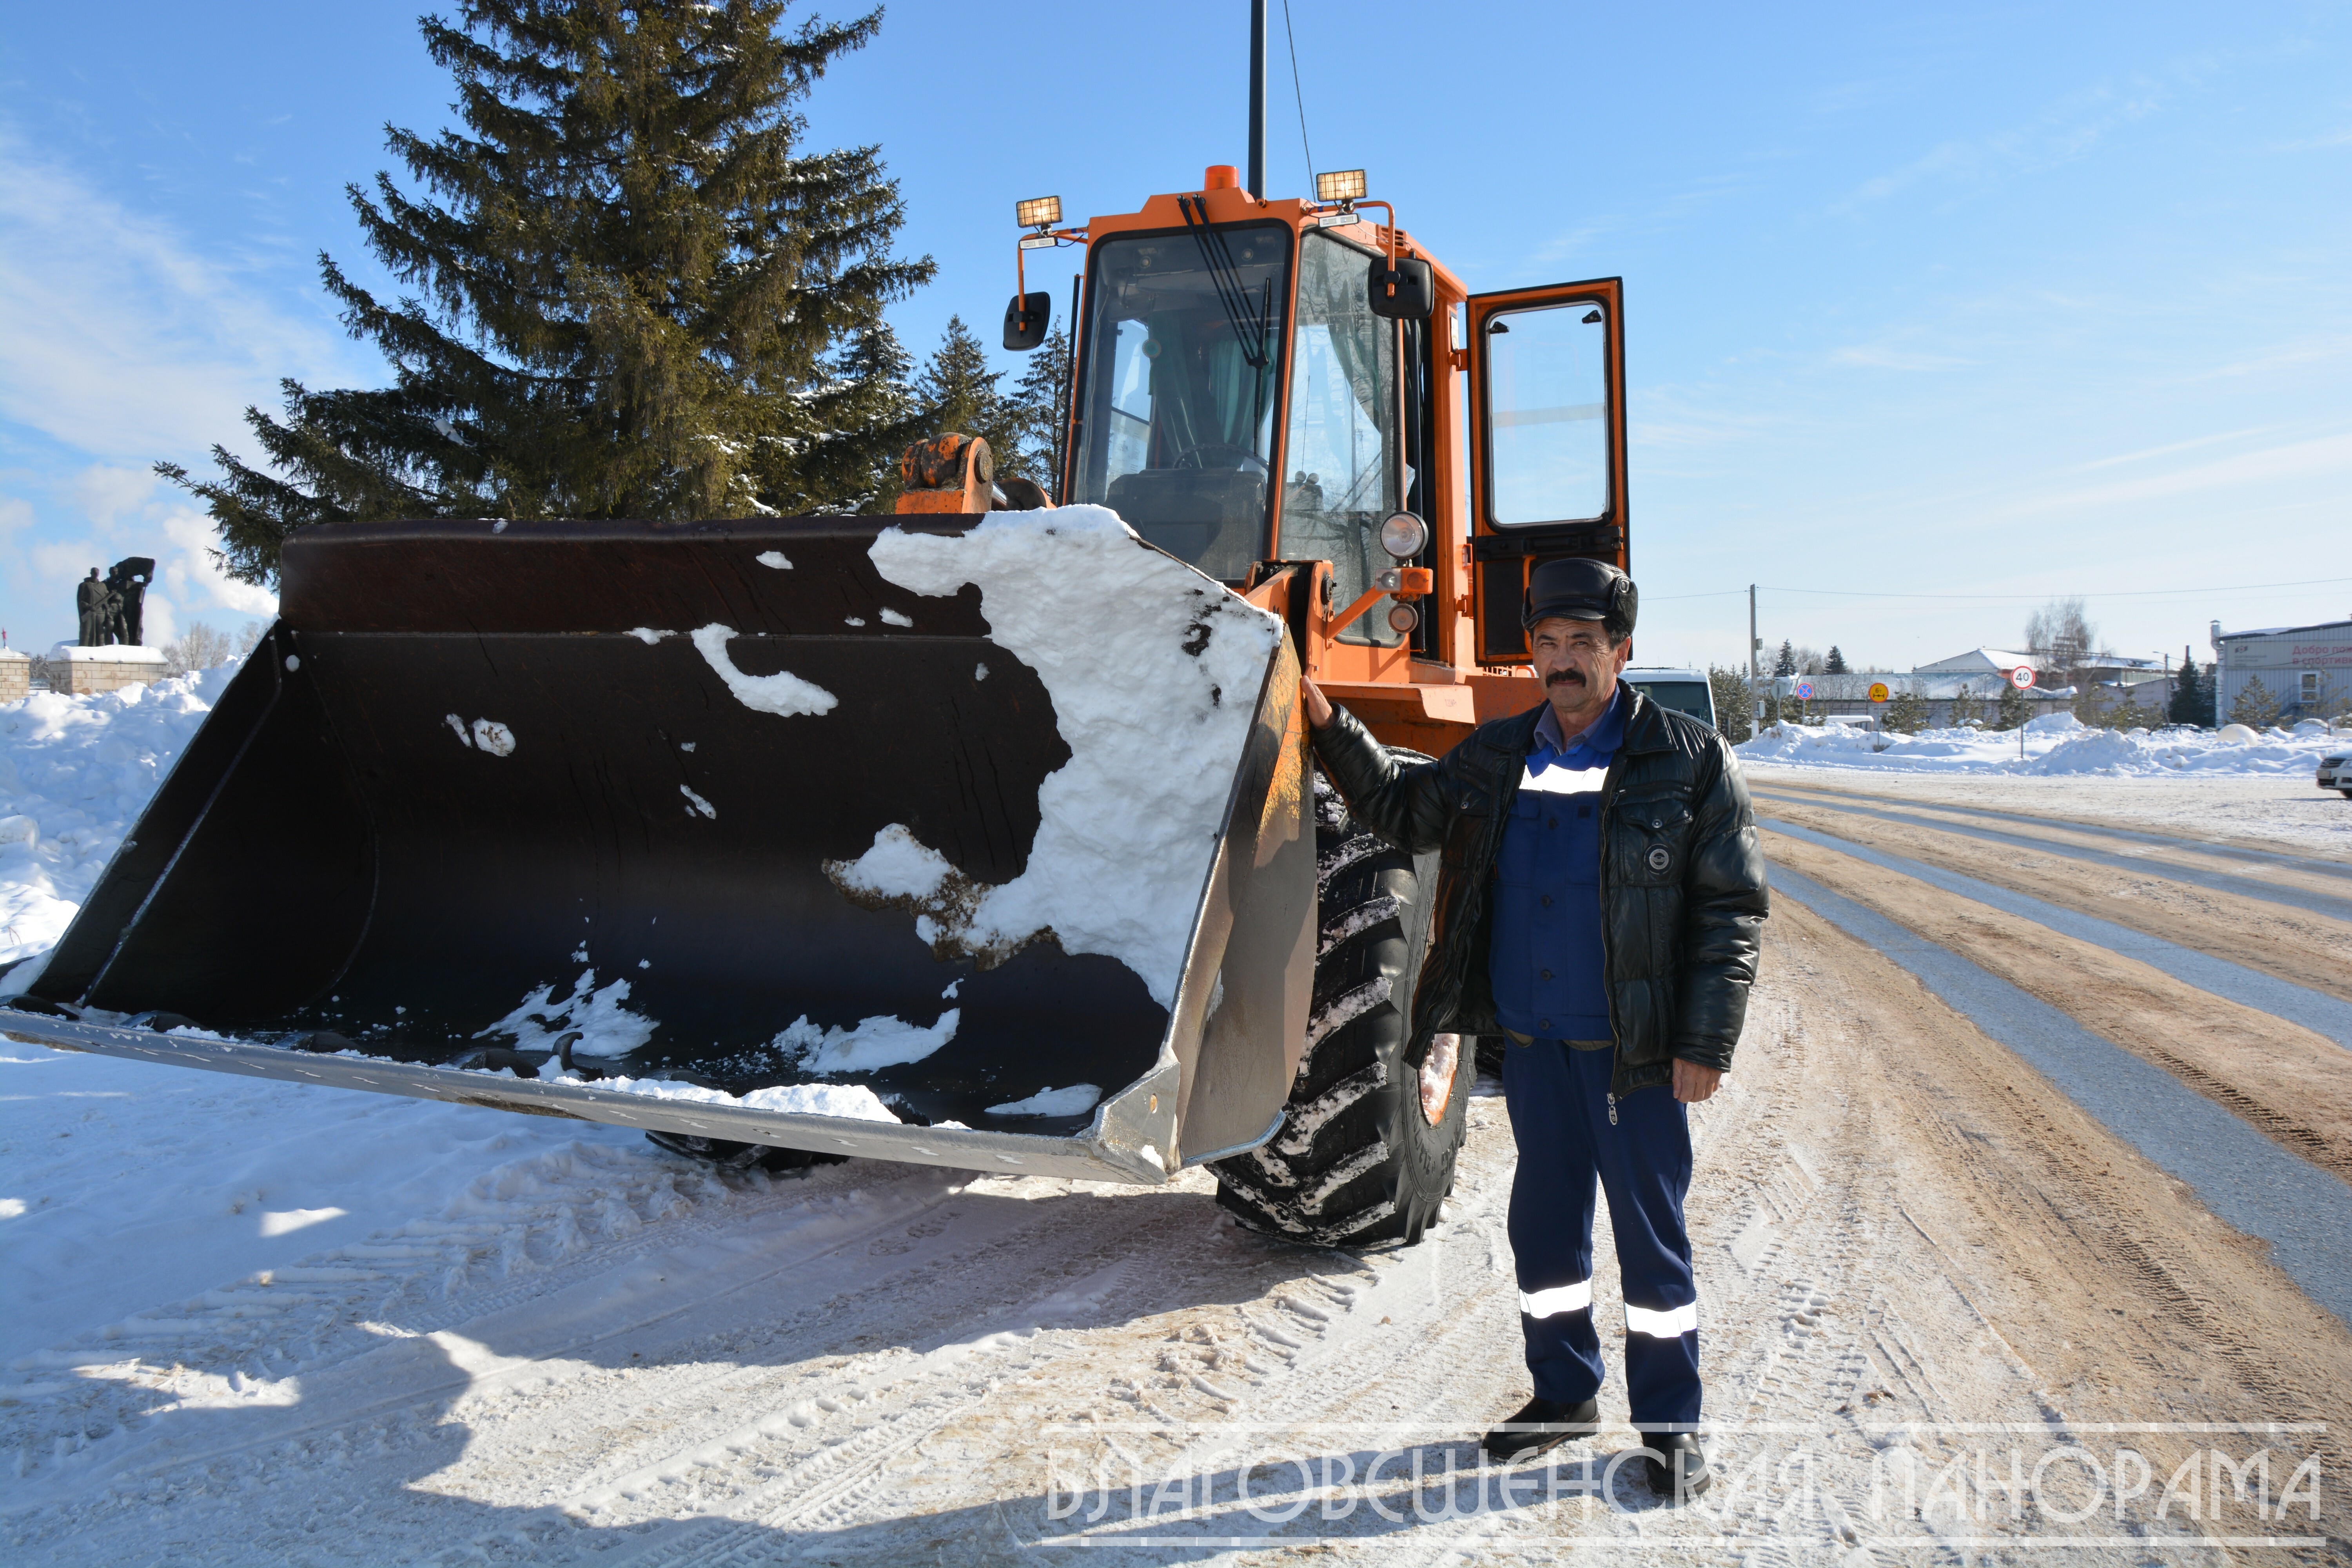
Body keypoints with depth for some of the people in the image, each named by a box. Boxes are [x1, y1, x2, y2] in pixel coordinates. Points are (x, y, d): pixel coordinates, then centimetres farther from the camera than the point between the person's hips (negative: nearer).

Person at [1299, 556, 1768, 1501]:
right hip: (1530, 1042, 5)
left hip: (1633, 1049, -4)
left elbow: (1730, 909, -6)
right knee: (1544, 1226, 15)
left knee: (1650, 1235, 6)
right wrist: (1330, 729, 6)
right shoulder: (1494, 759, 7)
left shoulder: (1687, 761, -6)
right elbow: (1403, 812, 18)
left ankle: (1670, 1423, 22)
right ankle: (1564, 1392, 33)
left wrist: (1706, 1042, -12)